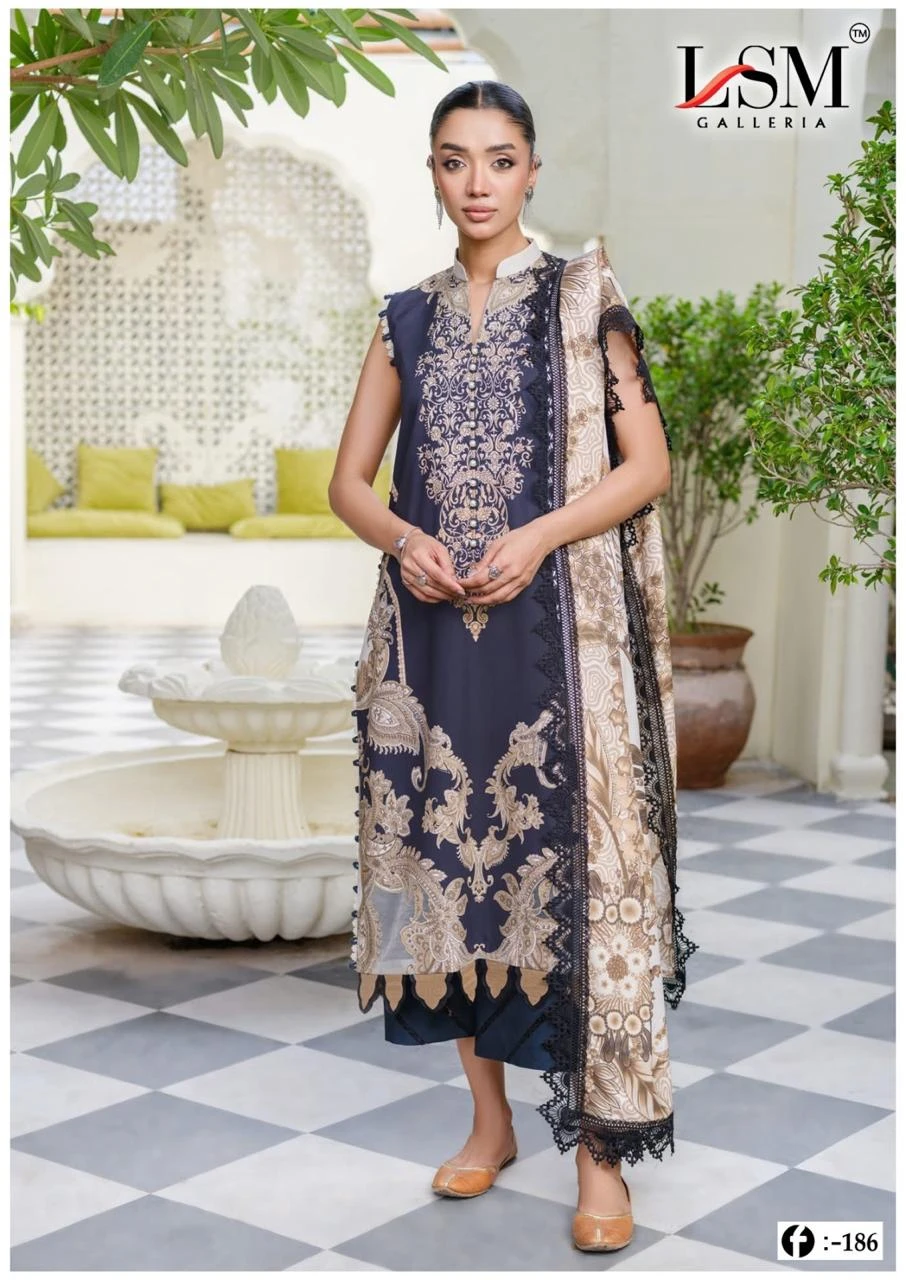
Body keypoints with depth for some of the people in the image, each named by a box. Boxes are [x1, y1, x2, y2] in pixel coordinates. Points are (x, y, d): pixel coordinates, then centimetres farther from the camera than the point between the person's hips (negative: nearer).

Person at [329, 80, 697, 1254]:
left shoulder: (582, 298, 3)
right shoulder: (407, 318, 13)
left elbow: (648, 463, -2)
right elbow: (349, 479, 12)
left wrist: (536, 539, -16)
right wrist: (405, 539, -9)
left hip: (558, 628, -3)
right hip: (434, 629, 4)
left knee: (576, 865, -5)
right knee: (450, 854, 7)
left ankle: (600, 1151, 6)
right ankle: (490, 1116, 23)